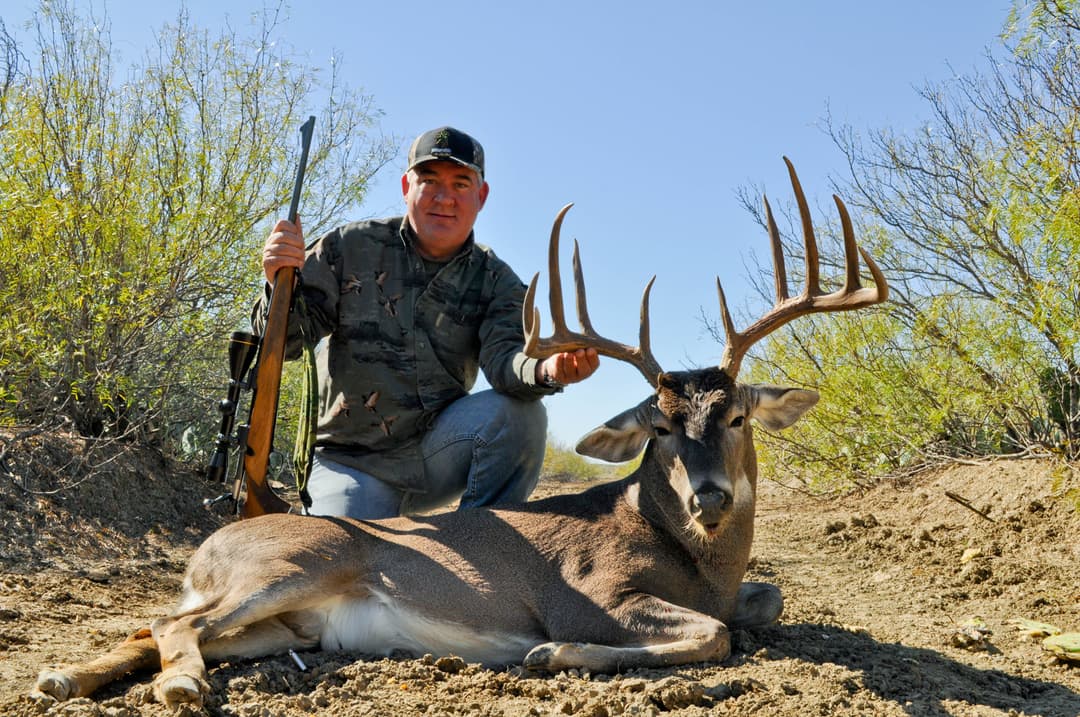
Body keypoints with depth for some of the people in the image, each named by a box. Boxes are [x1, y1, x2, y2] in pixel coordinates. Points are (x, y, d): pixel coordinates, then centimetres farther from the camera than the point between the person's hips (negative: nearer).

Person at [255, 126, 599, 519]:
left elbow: (502, 356, -16)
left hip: (437, 451, 2)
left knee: (518, 410, -24)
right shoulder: (351, 248, -1)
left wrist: (546, 370, -41)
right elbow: (285, 343, -3)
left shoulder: (495, 282, 3)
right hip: (352, 464, -1)